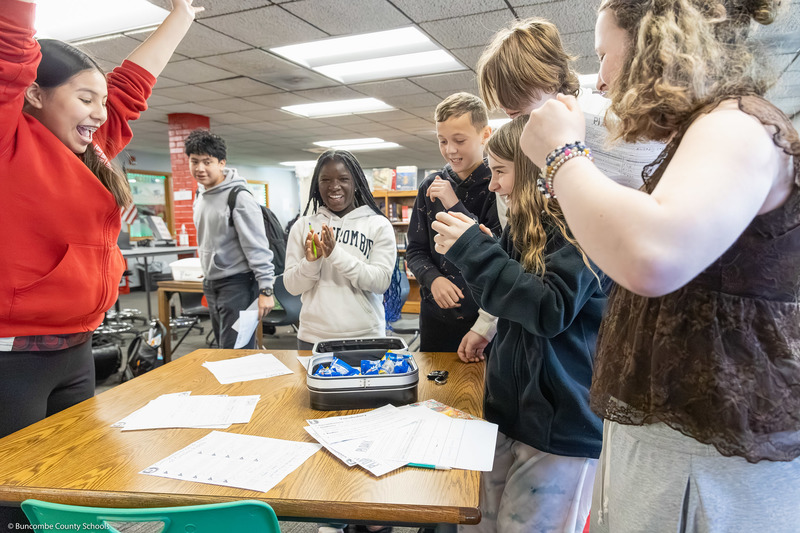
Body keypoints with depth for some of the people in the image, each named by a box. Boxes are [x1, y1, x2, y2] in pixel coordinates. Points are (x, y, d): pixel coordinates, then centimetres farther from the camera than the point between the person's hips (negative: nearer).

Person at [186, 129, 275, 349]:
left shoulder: (239, 197, -17)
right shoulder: (200, 195, 10)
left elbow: (257, 247, -20)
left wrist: (265, 289, -23)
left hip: (237, 284, -9)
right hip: (211, 284, 9)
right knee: (224, 348, 16)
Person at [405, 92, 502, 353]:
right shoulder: (431, 186, 5)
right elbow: (415, 250, 7)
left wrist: (455, 206, -19)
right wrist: (433, 278, -13)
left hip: (487, 317, -4)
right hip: (437, 317, 4)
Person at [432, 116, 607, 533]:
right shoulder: (526, 223, 10)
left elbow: (552, 309, -23)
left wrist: (472, 249, -20)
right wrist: (463, 250, 2)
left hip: (561, 424, -7)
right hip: (508, 406, 7)